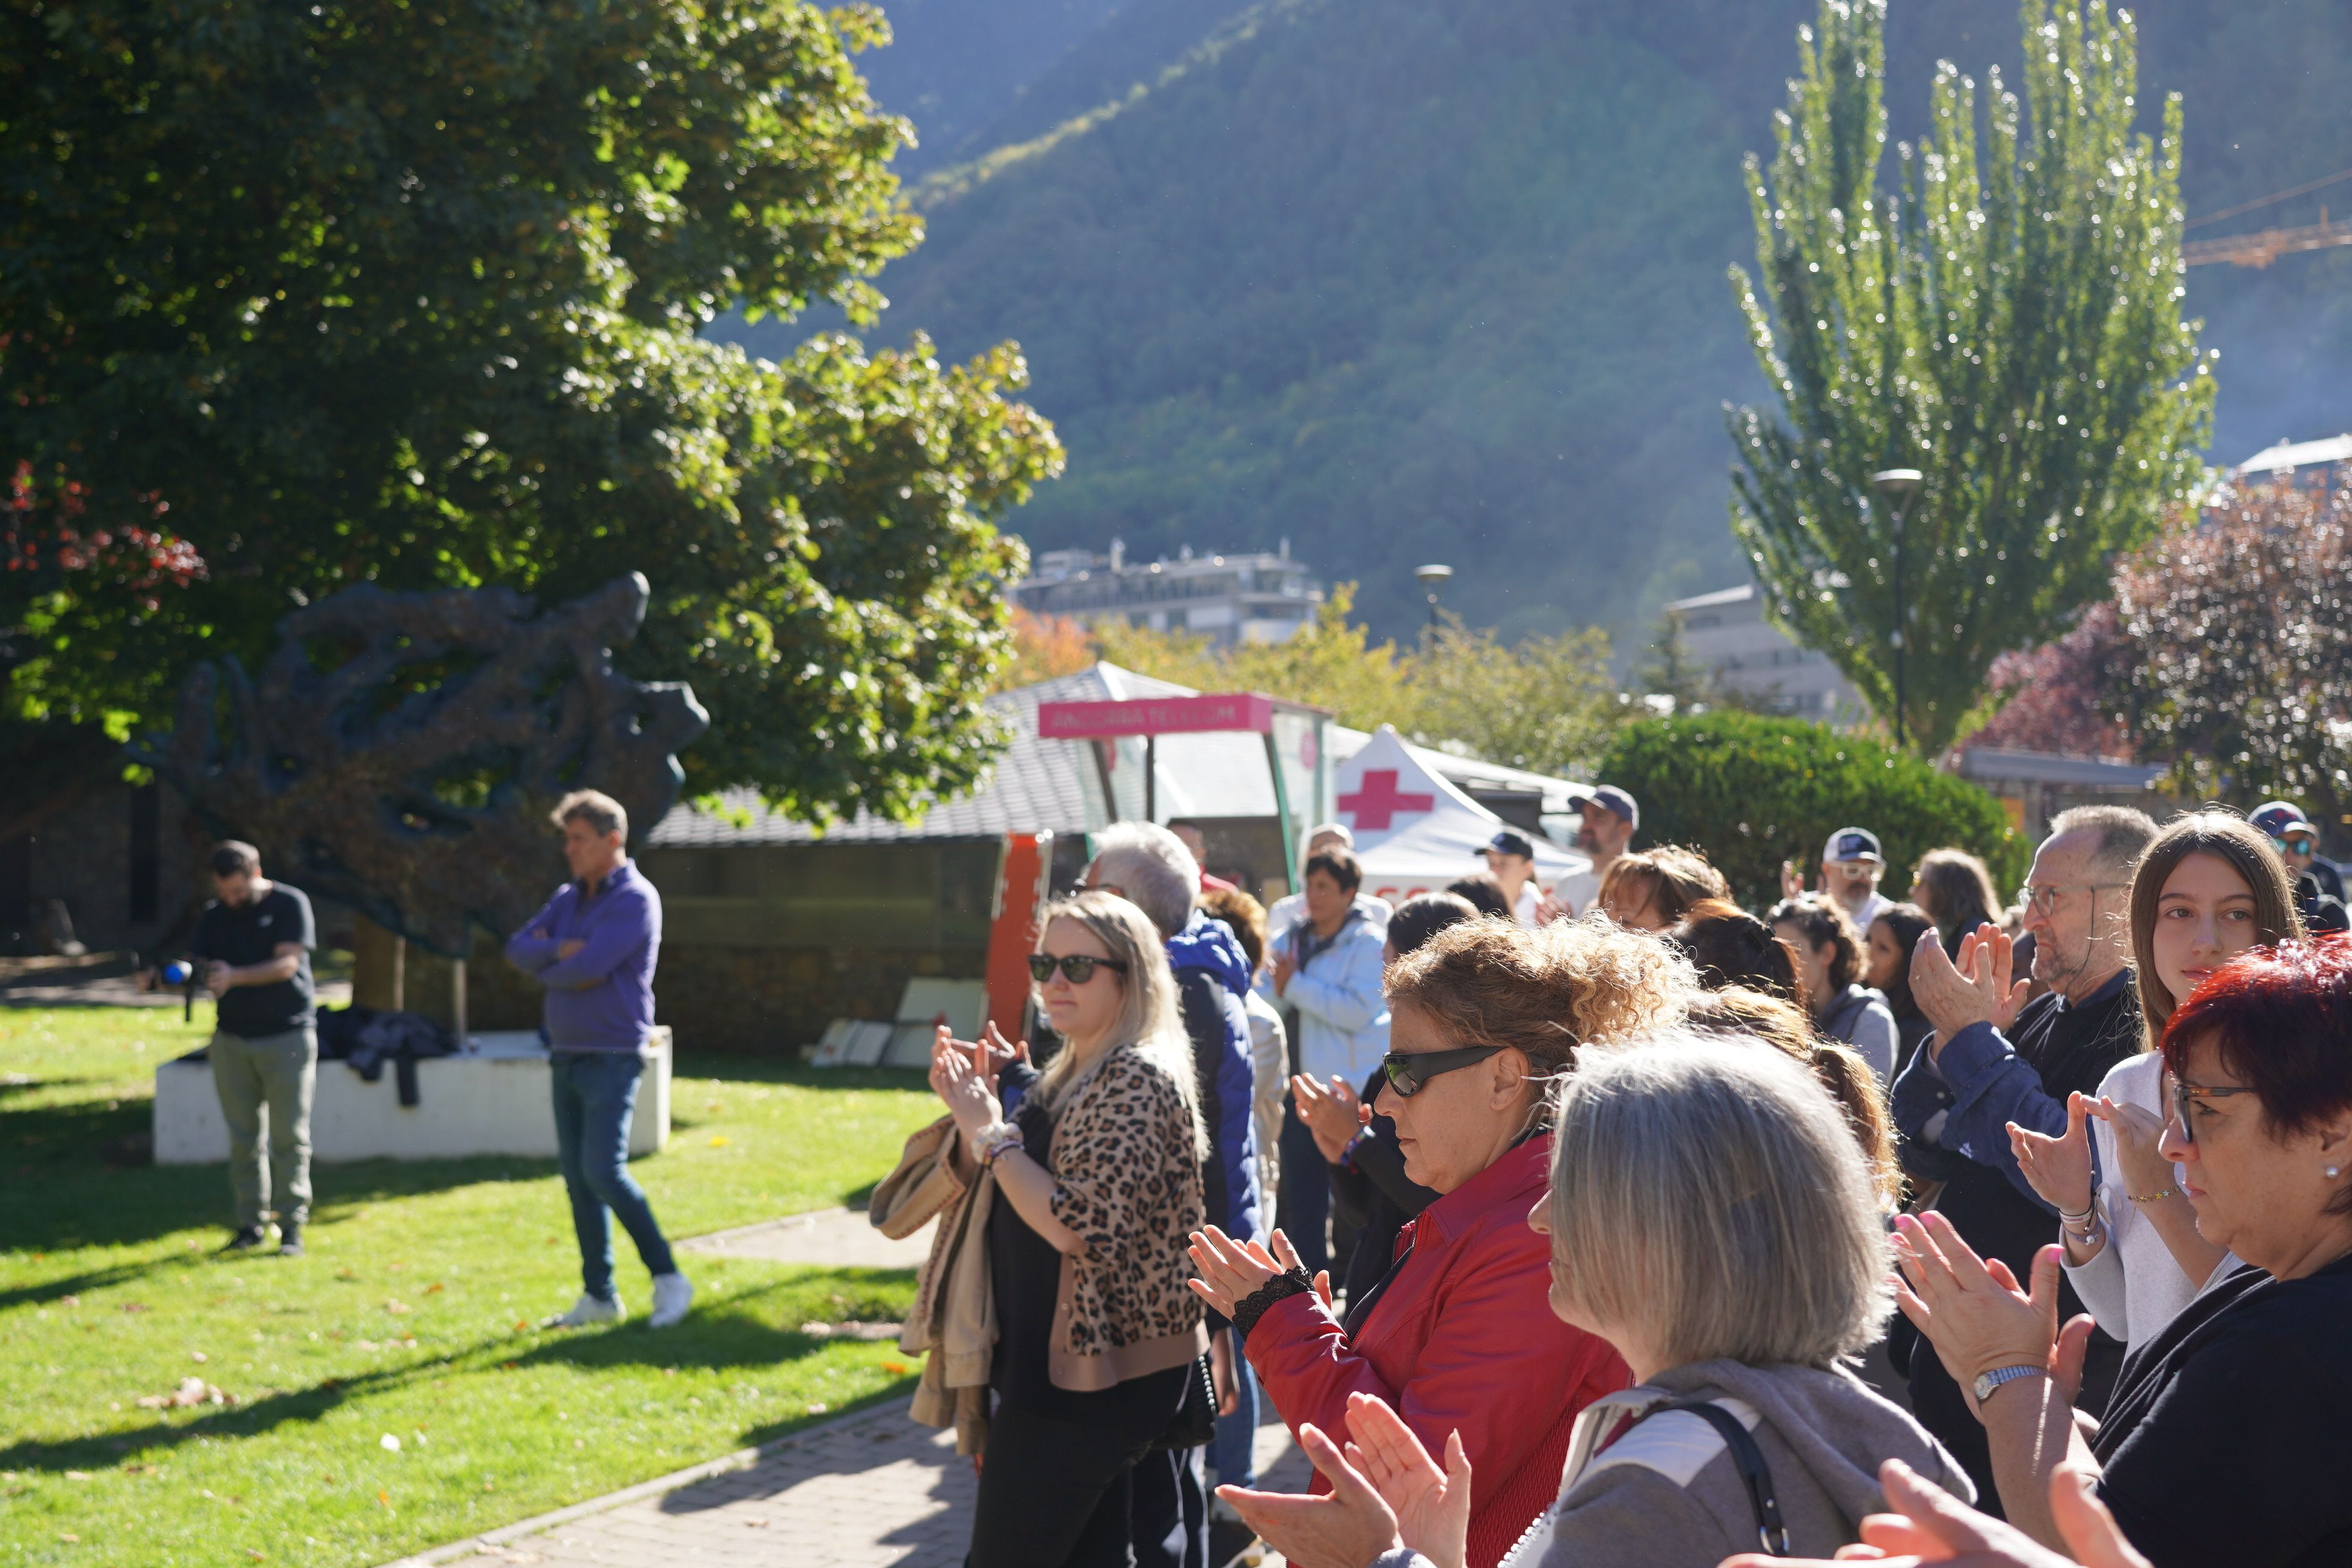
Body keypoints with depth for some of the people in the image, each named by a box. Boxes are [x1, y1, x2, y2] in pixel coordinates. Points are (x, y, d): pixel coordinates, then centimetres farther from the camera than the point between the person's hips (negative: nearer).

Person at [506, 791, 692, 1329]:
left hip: (612, 1058, -8)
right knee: (576, 1178, 8)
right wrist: (559, 951, -14)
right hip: (567, 1056, 8)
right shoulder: (568, 898, 14)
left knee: (604, 1171, -16)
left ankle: (668, 1279, -6)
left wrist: (546, 970, -1)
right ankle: (599, 1296, 14)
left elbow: (589, 968, -21)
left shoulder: (635, 900, -12)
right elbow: (518, 948, 6)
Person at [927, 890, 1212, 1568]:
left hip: (1088, 1378, -10)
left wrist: (990, 1132, -18)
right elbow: (989, 1198, 19)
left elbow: (1080, 1228, -25)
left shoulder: (1137, 1080, -16)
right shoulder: (1067, 1075, 13)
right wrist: (973, 1113, 2)